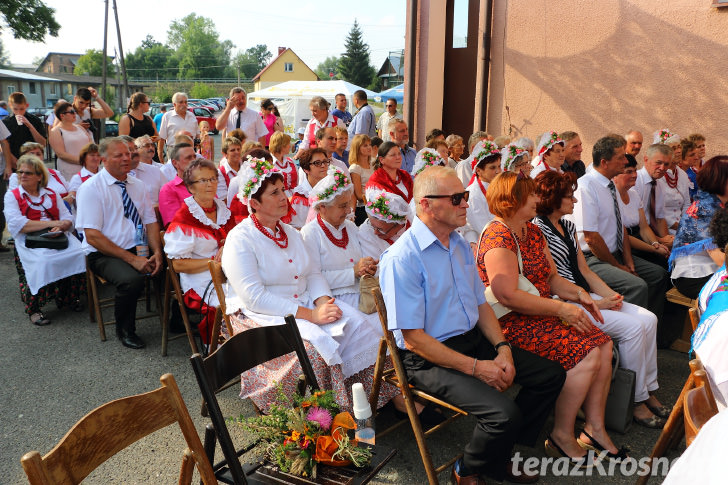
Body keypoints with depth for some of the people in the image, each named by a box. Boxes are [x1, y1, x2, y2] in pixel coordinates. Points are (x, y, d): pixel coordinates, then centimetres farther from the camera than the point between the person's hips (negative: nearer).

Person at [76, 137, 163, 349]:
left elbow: (151, 222, 9)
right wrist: (132, 259, -21)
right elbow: (92, 236, -14)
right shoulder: (91, 188, -7)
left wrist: (157, 252, -12)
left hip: (139, 249, 6)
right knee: (132, 279, -34)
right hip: (104, 254, -5)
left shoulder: (137, 185, 11)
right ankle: (124, 330, -6)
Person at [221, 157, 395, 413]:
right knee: (313, 346, -33)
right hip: (261, 315, -7)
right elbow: (255, 298, -19)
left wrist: (323, 300, -12)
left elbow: (314, 273, 12)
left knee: (359, 324, -16)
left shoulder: (291, 233, 15)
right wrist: (309, 314, -23)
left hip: (305, 303, 7)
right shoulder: (240, 240, -11)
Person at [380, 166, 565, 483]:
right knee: (505, 413, -25)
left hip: (475, 339, 9)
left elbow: (481, 304, 13)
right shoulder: (401, 259, -20)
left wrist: (502, 348, -4)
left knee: (551, 375, 3)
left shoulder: (460, 246, 8)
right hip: (430, 357, -9)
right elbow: (413, 338, -20)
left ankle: (500, 457, 18)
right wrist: (475, 367, -19)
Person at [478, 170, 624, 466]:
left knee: (603, 343, -7)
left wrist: (578, 293, -1)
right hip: (513, 323, -9)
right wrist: (561, 309, -22)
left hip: (541, 314, 9)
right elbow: (508, 296, -25)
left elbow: (551, 278, 19)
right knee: (585, 354, -20)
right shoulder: (499, 238, -17)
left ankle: (594, 428, 5)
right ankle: (562, 436, -4)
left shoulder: (533, 232, 14)